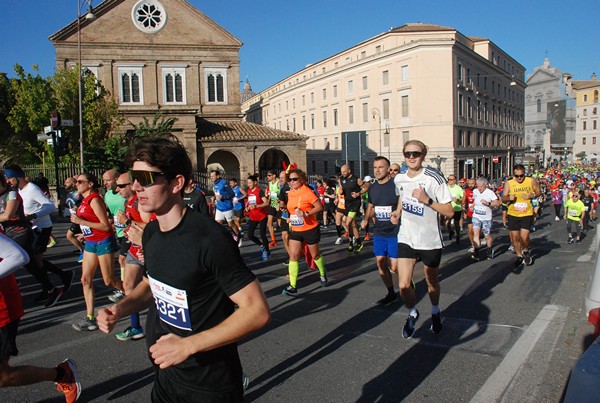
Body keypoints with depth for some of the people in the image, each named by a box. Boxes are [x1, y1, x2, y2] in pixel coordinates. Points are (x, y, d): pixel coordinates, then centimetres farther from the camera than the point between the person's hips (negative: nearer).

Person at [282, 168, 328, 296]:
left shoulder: (308, 192, -16)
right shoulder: (290, 193, 5)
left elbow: (320, 207, -18)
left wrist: (306, 214, -29)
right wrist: (290, 218, 6)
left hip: (310, 229, -5)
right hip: (295, 230, 5)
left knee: (315, 255, 13)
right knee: (293, 256, -6)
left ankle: (323, 274, 42)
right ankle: (293, 286, -5)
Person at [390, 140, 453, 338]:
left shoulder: (434, 178, -16)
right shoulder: (399, 178, -2)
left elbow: (449, 211, -16)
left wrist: (427, 200, -29)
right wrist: (398, 211, 4)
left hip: (430, 240, -2)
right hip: (406, 238, 3)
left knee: (431, 282, 17)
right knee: (404, 286, -8)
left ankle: (435, 313, 48)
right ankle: (412, 314, 24)